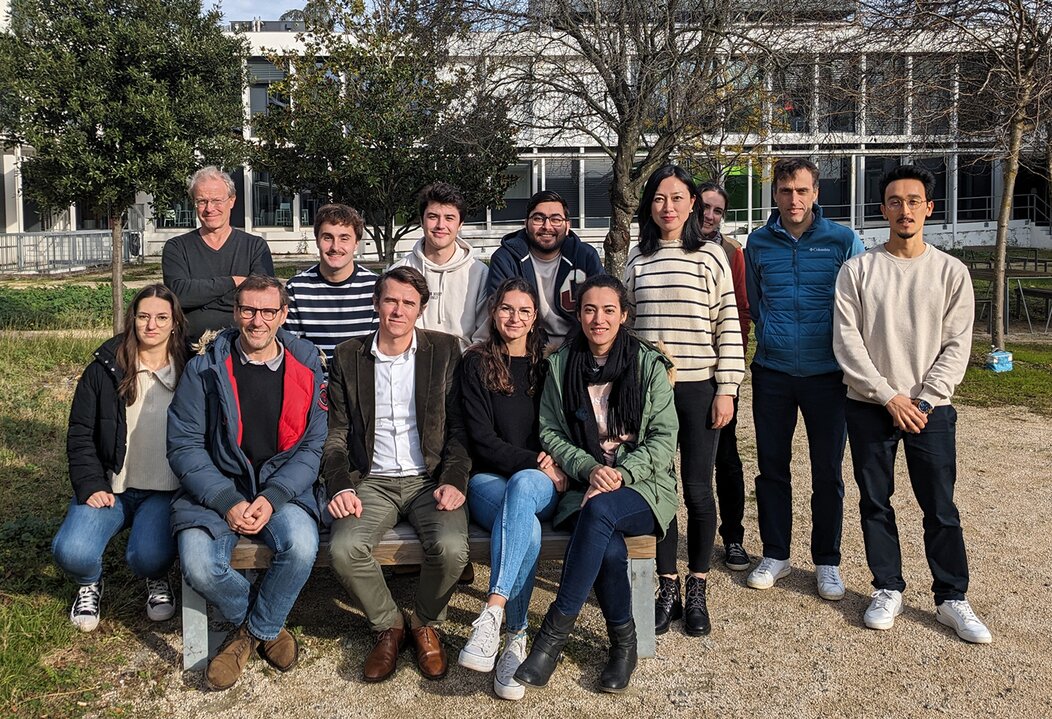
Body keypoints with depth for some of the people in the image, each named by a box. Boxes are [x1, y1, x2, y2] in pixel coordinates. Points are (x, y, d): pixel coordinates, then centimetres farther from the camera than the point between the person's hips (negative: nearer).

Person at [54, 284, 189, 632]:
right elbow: (80, 434, 5)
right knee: (71, 551, -24)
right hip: (110, 487, 2)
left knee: (149, 556, -29)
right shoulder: (105, 370, 4)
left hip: (166, 491, -1)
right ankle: (89, 585, 15)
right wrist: (91, 485, -8)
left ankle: (158, 580, 12)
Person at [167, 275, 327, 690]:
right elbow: (183, 444, -3)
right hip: (215, 490, 0)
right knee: (199, 565, -27)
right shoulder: (205, 369, 2)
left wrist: (272, 498, -16)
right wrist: (228, 501, -15)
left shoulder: (307, 368, 4)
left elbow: (314, 445, 0)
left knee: (301, 544, -31)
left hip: (283, 490, 0)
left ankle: (259, 629, 0)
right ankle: (253, 618, 7)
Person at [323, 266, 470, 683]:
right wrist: (340, 487, -10)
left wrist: (454, 480, -12)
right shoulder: (348, 357, 8)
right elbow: (336, 434, 6)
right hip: (373, 481, 1)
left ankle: (426, 625, 4)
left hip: (429, 480, -1)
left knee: (451, 548, -29)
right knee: (344, 549, -27)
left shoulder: (444, 350, 5)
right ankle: (388, 626, 3)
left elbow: (459, 426, 3)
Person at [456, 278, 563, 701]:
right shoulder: (476, 363, 7)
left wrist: (547, 468, -6)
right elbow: (481, 439, -1)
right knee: (527, 529, -36)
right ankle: (516, 638, -31)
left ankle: (493, 613, -45)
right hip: (489, 480, -1)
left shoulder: (547, 365, 14)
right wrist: (535, 460, -13)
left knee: (523, 485, -39)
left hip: (540, 483, 1)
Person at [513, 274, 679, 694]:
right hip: (582, 483, 1)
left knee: (599, 510, -36)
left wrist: (623, 473, -18)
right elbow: (549, 432, 5)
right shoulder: (561, 365, 8)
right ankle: (623, 642, -6)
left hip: (641, 486, -1)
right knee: (609, 549, -32)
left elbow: (664, 437, -2)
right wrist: (590, 468, -13)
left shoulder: (649, 364, 3)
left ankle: (555, 632, -29)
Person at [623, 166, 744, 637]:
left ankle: (697, 593, 17)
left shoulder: (711, 255, 1)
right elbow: (625, 321, 13)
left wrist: (727, 389, -6)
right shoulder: (637, 259, 10)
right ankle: (667, 590, 18)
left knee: (697, 489, 2)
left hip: (698, 387, -2)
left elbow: (728, 324, -1)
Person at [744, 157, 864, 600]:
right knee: (771, 467, 9)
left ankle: (827, 562, 21)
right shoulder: (759, 243, 4)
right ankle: (775, 555, 24)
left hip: (827, 375, -2)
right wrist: (773, 340, 12)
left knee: (827, 472, 6)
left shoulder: (843, 241, -2)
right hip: (772, 373, 2)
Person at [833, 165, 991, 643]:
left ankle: (952, 599, 16)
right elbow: (846, 342, -5)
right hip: (869, 407, 0)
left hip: (930, 408, 0)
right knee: (875, 503, 8)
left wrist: (923, 399, -11)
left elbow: (957, 345, 0)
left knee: (941, 508, 3)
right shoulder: (857, 270, 0)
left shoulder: (951, 271, 3)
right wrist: (889, 396, -11)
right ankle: (888, 590, 22)